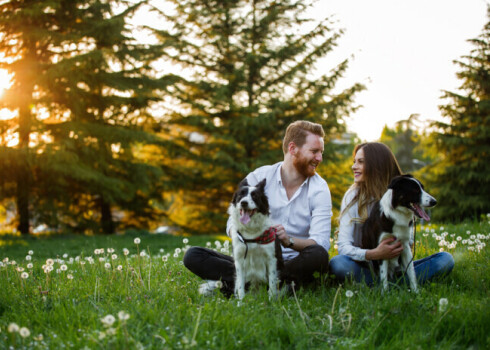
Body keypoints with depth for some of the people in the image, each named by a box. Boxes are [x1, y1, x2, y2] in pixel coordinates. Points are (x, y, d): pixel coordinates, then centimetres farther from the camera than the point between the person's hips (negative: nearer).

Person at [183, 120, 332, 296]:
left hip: (291, 264, -1)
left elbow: (321, 242, -12)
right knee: (192, 255, -16)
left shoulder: (319, 188, -1)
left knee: (318, 255, -35)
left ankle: (228, 283, -30)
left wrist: (289, 240, -32)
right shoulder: (259, 177, 2)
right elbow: (233, 225, -4)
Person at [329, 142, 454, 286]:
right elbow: (344, 246, -12)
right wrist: (373, 254, -30)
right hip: (365, 267, -2)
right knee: (337, 263, -34)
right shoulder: (353, 197, -2)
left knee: (445, 259, -17)